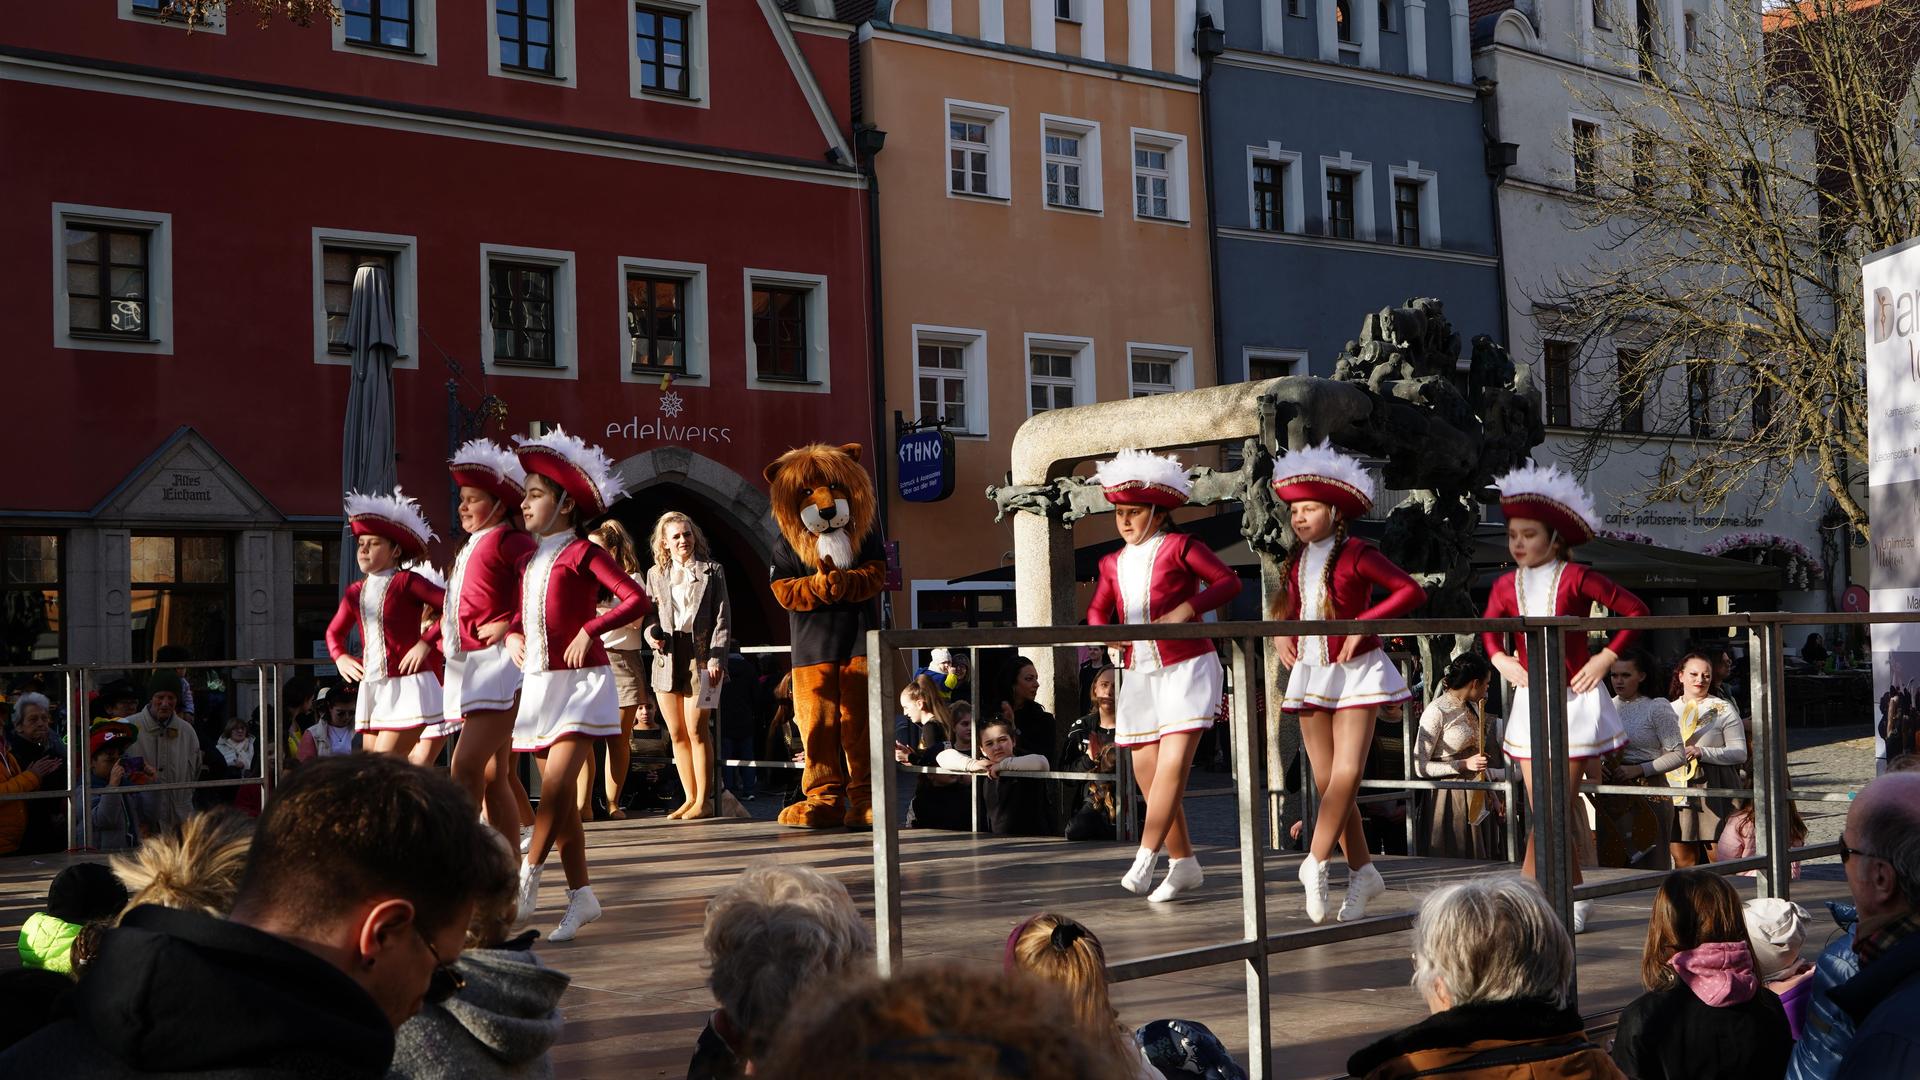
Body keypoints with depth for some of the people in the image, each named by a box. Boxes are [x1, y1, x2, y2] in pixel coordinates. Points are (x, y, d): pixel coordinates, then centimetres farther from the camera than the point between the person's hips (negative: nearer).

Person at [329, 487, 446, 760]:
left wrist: (426, 641, -18)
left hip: (407, 686, -7)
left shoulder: (406, 581, -7)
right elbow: (334, 632, 27)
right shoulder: (356, 592, 12)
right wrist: (340, 658, 8)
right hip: (373, 687, 7)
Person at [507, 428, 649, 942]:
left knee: (556, 785, -17)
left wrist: (589, 631, -21)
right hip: (538, 683, 8)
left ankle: (526, 882, -14)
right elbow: (520, 614, 27)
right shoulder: (530, 560, 15)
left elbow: (636, 599, -16)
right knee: (559, 794, 6)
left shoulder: (581, 552, -6)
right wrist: (512, 637, 6)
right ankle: (581, 895, 10)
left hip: (580, 681, -7)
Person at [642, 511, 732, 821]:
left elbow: (722, 618, 0)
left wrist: (716, 658, -10)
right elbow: (649, 613, 15)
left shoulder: (711, 571, 4)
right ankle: (691, 798, 14)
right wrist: (652, 634, -8)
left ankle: (703, 801, -2)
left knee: (696, 729, -8)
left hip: (700, 656, -4)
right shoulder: (655, 574, 13)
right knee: (676, 733, 6)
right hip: (667, 657, 4)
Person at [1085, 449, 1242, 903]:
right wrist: (1106, 630, -3)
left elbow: (1228, 581, -6)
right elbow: (1097, 610, 20)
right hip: (1139, 674, 6)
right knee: (1147, 772, 5)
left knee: (1173, 763, -15)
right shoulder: (1113, 563, 12)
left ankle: (1145, 858, -15)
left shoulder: (1179, 546, -3)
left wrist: (1187, 609, -18)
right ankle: (1183, 864, 15)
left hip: (1186, 667, -6)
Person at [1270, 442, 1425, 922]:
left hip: (1354, 670, -6)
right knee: (1327, 782, 4)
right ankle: (1361, 871, 12)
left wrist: (1362, 624, -20)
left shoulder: (1356, 554, -9)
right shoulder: (1296, 562, 10)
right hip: (1310, 673, 6)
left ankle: (1317, 863, -13)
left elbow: (1411, 591, -16)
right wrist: (1281, 636, 7)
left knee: (1346, 774, -17)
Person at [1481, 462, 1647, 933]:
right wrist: (1500, 659, 2)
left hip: (1573, 698, -5)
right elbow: (1489, 630, 21)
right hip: (1529, 701, 5)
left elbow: (1635, 610, -5)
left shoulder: (1576, 578, -9)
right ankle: (1575, 897, 21)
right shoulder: (1506, 586, 4)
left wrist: (1606, 657, -9)